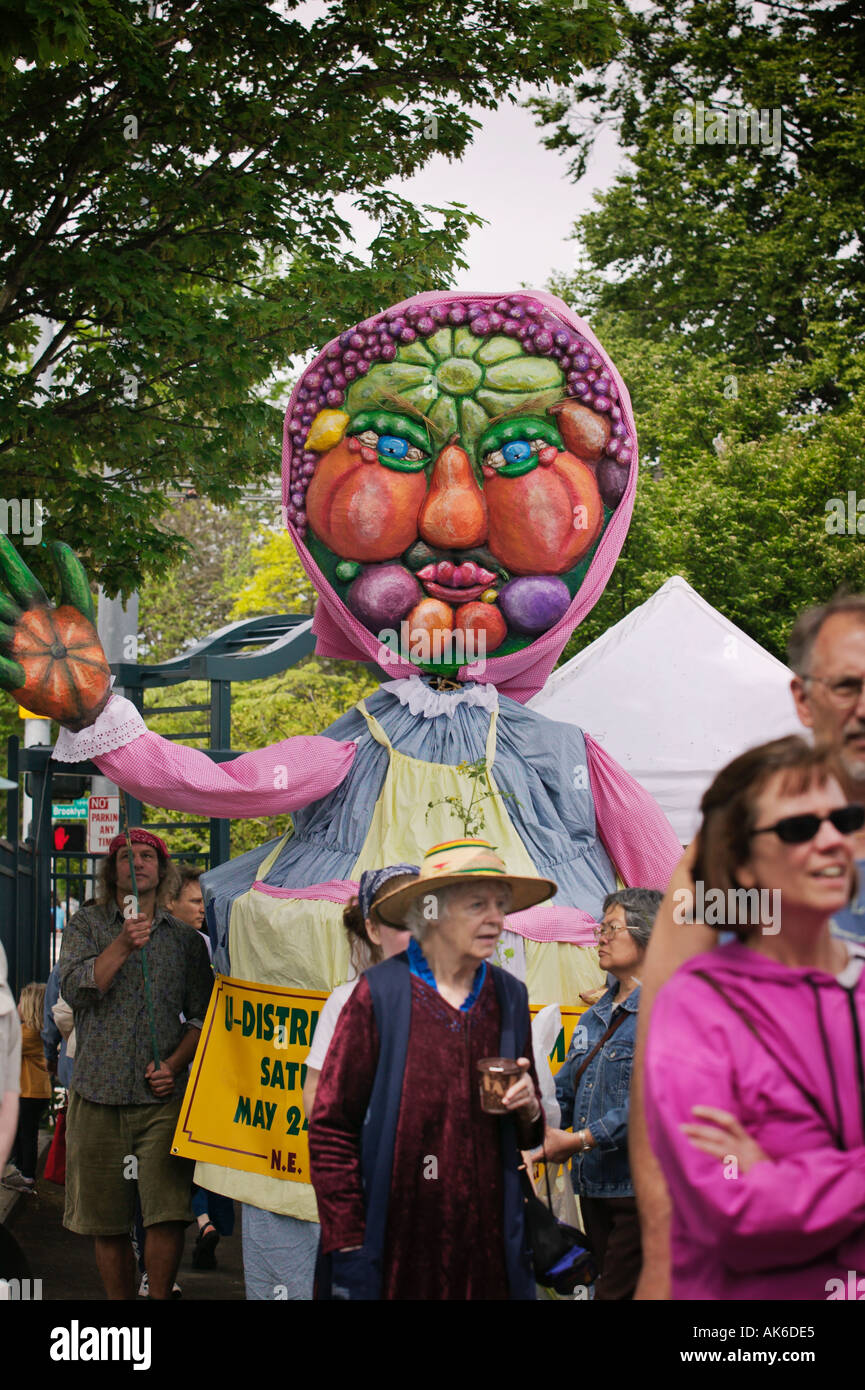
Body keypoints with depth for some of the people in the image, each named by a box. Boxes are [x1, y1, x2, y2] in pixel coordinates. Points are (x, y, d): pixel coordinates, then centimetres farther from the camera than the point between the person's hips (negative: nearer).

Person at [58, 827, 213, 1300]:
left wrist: (173, 1065, -5)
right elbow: (75, 989, -5)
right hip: (99, 1095, 0)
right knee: (106, 1220, 4)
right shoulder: (86, 925, 10)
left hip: (162, 1097, 0)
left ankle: (160, 1298, -1)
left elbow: (202, 1015, 11)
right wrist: (123, 945, -16)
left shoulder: (185, 938, 12)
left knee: (167, 1213, -13)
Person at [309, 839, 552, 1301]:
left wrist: (527, 1107, -3)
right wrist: (346, 1243, -10)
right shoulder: (381, 993, -6)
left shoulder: (510, 996, 9)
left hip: (488, 1245, 4)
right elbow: (331, 1126, -5)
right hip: (397, 1241, -4)